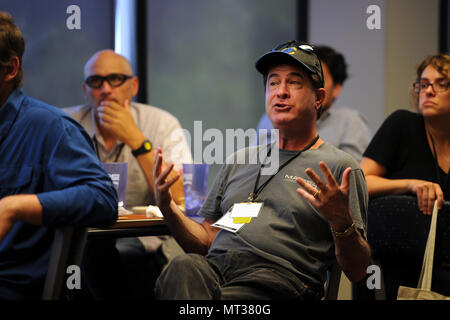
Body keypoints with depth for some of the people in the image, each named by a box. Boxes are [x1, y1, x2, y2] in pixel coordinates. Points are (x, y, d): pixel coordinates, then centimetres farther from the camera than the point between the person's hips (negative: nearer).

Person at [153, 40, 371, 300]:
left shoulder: (339, 166, 10)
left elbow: (357, 271, 3)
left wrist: (340, 220, -17)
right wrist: (168, 207, 9)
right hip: (213, 267, 5)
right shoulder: (240, 161, 29)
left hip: (278, 277, -5)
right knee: (183, 267, -32)